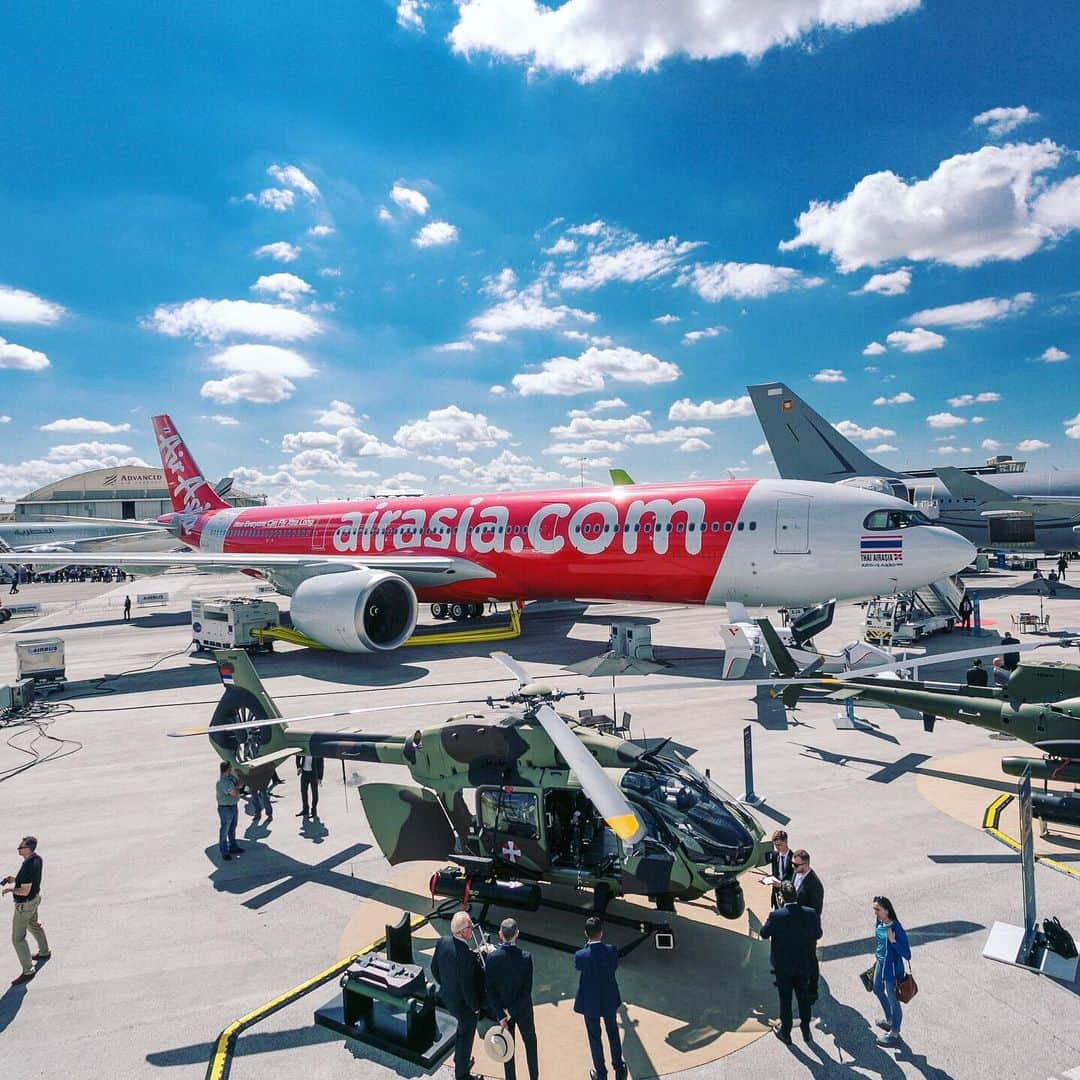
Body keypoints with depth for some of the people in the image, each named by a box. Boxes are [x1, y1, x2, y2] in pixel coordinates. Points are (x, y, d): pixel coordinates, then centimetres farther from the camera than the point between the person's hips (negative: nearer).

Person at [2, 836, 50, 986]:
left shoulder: (28, 866, -34)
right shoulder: (37, 858, -6)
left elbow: (25, 891, -29)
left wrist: (10, 889, -14)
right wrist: (15, 879, 2)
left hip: (25, 905, -10)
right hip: (35, 898, 10)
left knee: (18, 938, 2)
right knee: (34, 925, 30)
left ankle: (28, 971, 10)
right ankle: (44, 952, 49)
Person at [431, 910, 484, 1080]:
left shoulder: (442, 942, -16)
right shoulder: (466, 956, -38)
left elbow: (434, 968, 0)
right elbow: (468, 987, -28)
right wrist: (476, 1007, -10)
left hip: (447, 997, 7)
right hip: (464, 1004, -7)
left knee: (462, 1030, 32)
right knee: (465, 1037, 18)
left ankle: (460, 1061, 53)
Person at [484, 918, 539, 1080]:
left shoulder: (491, 958, -23)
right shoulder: (525, 957, -25)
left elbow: (490, 990, -19)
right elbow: (527, 990, -22)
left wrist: (501, 1016, -15)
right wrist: (512, 1012, -15)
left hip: (501, 1009, 0)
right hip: (523, 1009, 0)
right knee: (530, 1040, 25)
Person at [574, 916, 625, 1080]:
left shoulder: (580, 955, -29)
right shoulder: (612, 950, -24)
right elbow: (615, 966, -3)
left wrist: (587, 943, -11)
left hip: (590, 1003, -2)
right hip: (610, 1000, 2)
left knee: (594, 1038, 19)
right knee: (613, 1033, 26)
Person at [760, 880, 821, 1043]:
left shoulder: (776, 916, -26)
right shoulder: (811, 914, -18)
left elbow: (763, 934, -11)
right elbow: (818, 934, -2)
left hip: (784, 967, -2)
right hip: (805, 965, 3)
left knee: (785, 1000, 17)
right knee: (804, 998, 23)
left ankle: (785, 1033, 33)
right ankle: (806, 1030, 40)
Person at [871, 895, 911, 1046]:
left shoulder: (896, 929, -30)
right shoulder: (879, 922, -8)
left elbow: (907, 955, -28)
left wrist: (893, 941, -38)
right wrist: (876, 957, 17)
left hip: (892, 968, -8)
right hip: (880, 963, 8)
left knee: (893, 1000, 12)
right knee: (878, 990, 28)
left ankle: (894, 1033, 34)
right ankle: (889, 1020, 52)